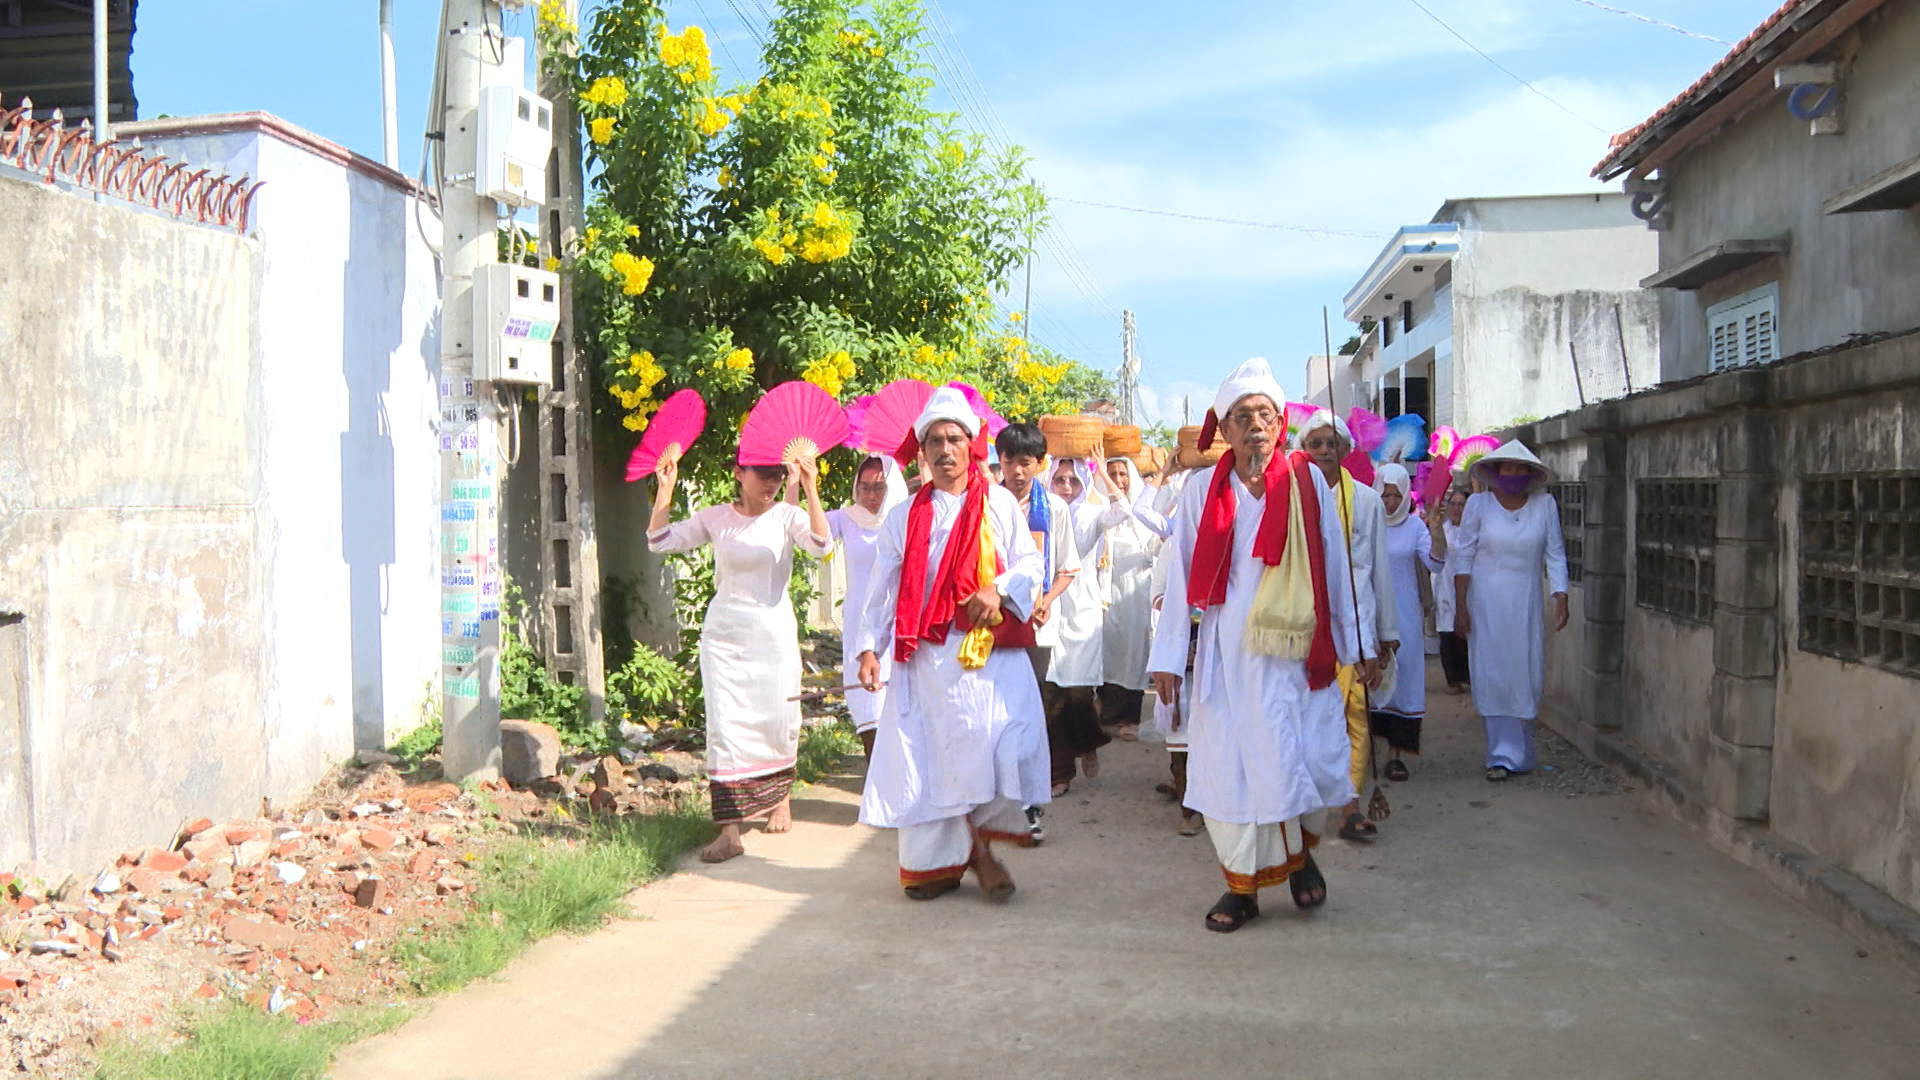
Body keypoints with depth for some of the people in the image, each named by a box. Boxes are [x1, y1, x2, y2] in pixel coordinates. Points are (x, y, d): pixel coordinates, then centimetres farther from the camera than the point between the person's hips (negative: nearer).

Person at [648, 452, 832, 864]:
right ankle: (729, 830, -4)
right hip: (723, 633, 1)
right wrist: (664, 492, -11)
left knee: (778, 720, 5)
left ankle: (781, 797, 35)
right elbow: (661, 540, 0)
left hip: (773, 632, -1)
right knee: (724, 723, -5)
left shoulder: (786, 516, -2)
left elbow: (821, 544, -21)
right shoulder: (716, 518, 4)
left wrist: (810, 491, -32)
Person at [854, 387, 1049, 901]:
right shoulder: (904, 517, 12)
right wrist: (870, 647, 3)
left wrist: (999, 590, -14)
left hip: (990, 649, -1)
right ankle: (938, 861, 12)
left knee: (994, 742, -12)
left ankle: (981, 846, 5)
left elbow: (1029, 561, 6)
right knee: (929, 755, 1)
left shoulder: (999, 504, 9)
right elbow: (883, 588, 11)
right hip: (926, 654, 1)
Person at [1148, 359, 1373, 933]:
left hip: (1292, 649, -1)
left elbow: (1336, 565, 6)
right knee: (1226, 763, 3)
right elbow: (1182, 576, 3)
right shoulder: (1203, 489, 3)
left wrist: (1355, 642, 5)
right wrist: (1169, 656, 0)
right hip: (1225, 650, 1)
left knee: (1299, 760, -6)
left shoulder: (1307, 480, 3)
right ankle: (1242, 885, 18)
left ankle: (1300, 849, 26)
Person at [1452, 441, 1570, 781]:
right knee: (1492, 677, -2)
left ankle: (1515, 752, 19)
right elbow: (1463, 557, 0)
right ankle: (1504, 755, 5)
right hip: (1486, 604, -1)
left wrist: (1561, 599, -7)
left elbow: (1555, 556, 3)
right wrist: (1460, 606, -5)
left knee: (1526, 677, 4)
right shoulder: (1478, 504, -1)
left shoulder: (1545, 505, 2)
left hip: (1526, 605, 1)